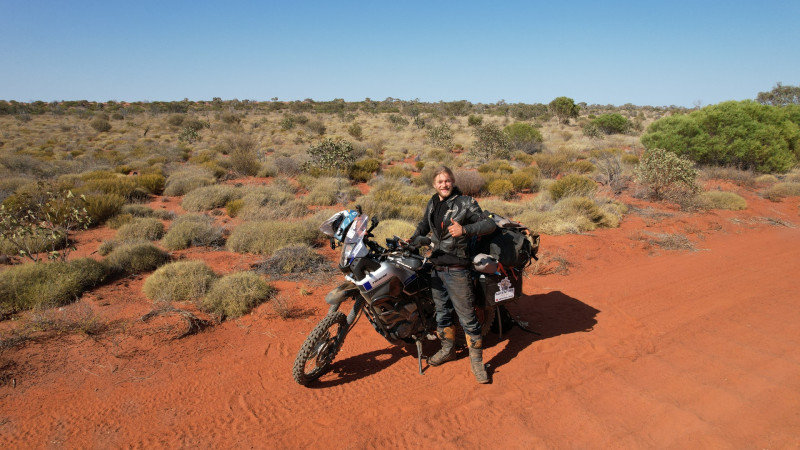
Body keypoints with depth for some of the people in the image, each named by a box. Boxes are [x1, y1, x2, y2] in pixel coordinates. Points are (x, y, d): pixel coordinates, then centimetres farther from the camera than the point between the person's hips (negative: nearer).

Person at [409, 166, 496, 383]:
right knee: (441, 311, 17)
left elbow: (489, 223, -15)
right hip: (436, 266, 7)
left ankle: (476, 359, 10)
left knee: (466, 315, -3)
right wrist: (412, 239, 11)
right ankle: (448, 349, 35)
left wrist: (464, 229, -29)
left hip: (456, 269, -6)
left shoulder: (465, 203, -9)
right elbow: (424, 225, 28)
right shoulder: (432, 204, 11)